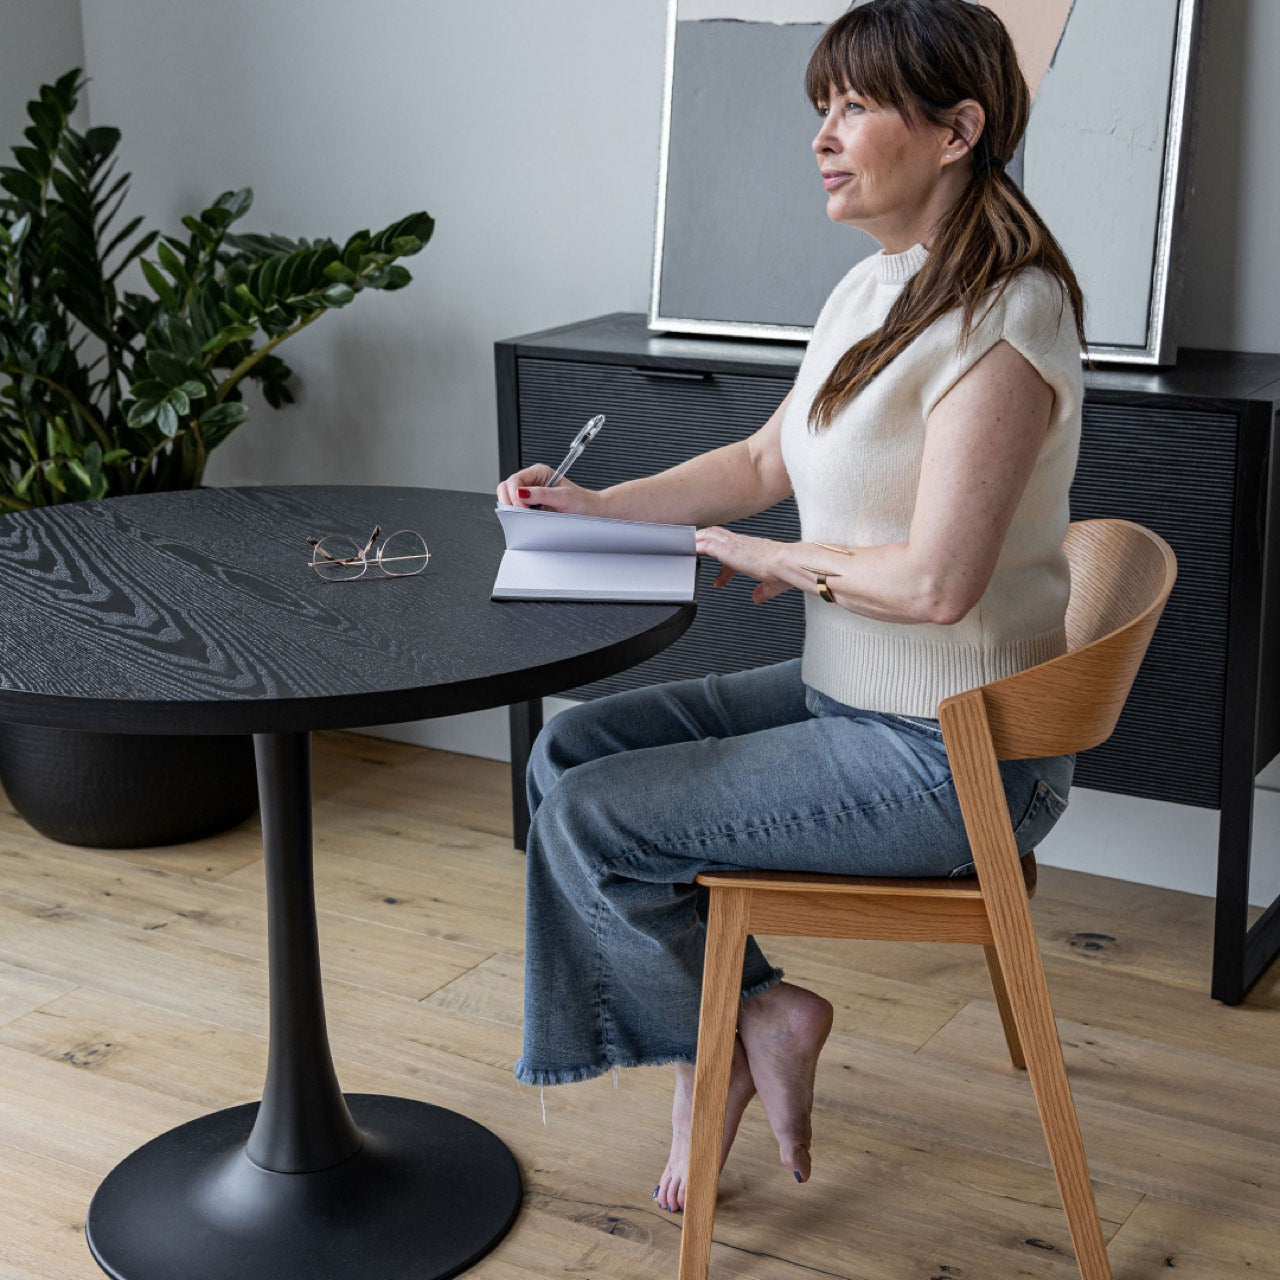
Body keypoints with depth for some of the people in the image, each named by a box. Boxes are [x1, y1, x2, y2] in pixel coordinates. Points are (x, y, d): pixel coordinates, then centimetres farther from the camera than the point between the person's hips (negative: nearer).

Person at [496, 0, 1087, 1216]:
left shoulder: (1000, 320, -23)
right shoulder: (872, 291, 7)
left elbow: (935, 582, -28)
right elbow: (764, 462, 18)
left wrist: (782, 561, -11)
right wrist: (595, 507, 6)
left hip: (952, 761, -9)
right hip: (852, 702, 9)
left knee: (588, 816, -9)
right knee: (570, 746, 4)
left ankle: (740, 1026, 14)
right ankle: (743, 1020, 9)